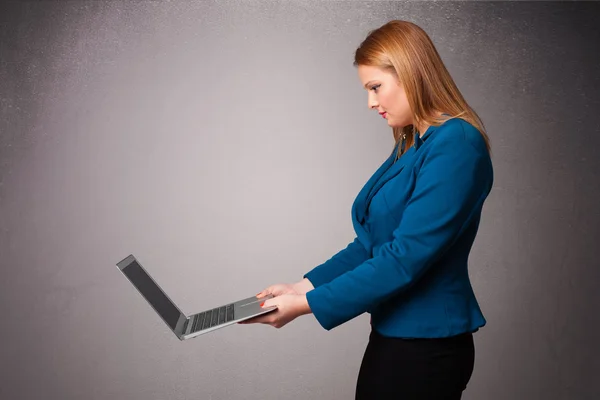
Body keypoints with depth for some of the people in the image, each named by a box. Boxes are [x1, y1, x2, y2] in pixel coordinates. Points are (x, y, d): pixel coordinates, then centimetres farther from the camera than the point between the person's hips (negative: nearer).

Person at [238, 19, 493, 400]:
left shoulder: (456, 144, -19)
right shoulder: (412, 146, 9)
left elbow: (406, 257, -24)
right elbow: (371, 243, 10)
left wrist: (307, 304, -20)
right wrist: (305, 285, 1)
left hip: (425, 345, -8)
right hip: (393, 334, 8)